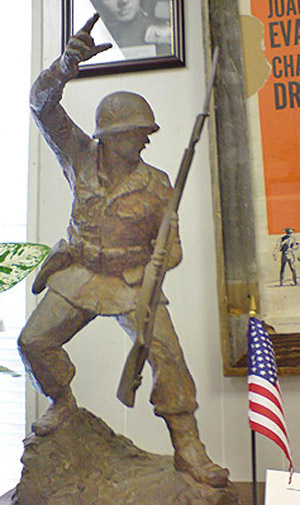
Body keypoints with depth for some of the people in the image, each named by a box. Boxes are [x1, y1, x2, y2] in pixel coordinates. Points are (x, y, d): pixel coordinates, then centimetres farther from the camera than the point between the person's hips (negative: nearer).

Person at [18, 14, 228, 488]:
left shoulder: (156, 186, -9)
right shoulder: (81, 156, -4)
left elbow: (170, 250, -1)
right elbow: (44, 106, -17)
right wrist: (68, 61, -33)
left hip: (132, 279, -2)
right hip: (77, 274, 3)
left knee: (166, 352, -18)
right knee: (34, 342, 0)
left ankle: (188, 449, -4)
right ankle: (63, 403, 29)